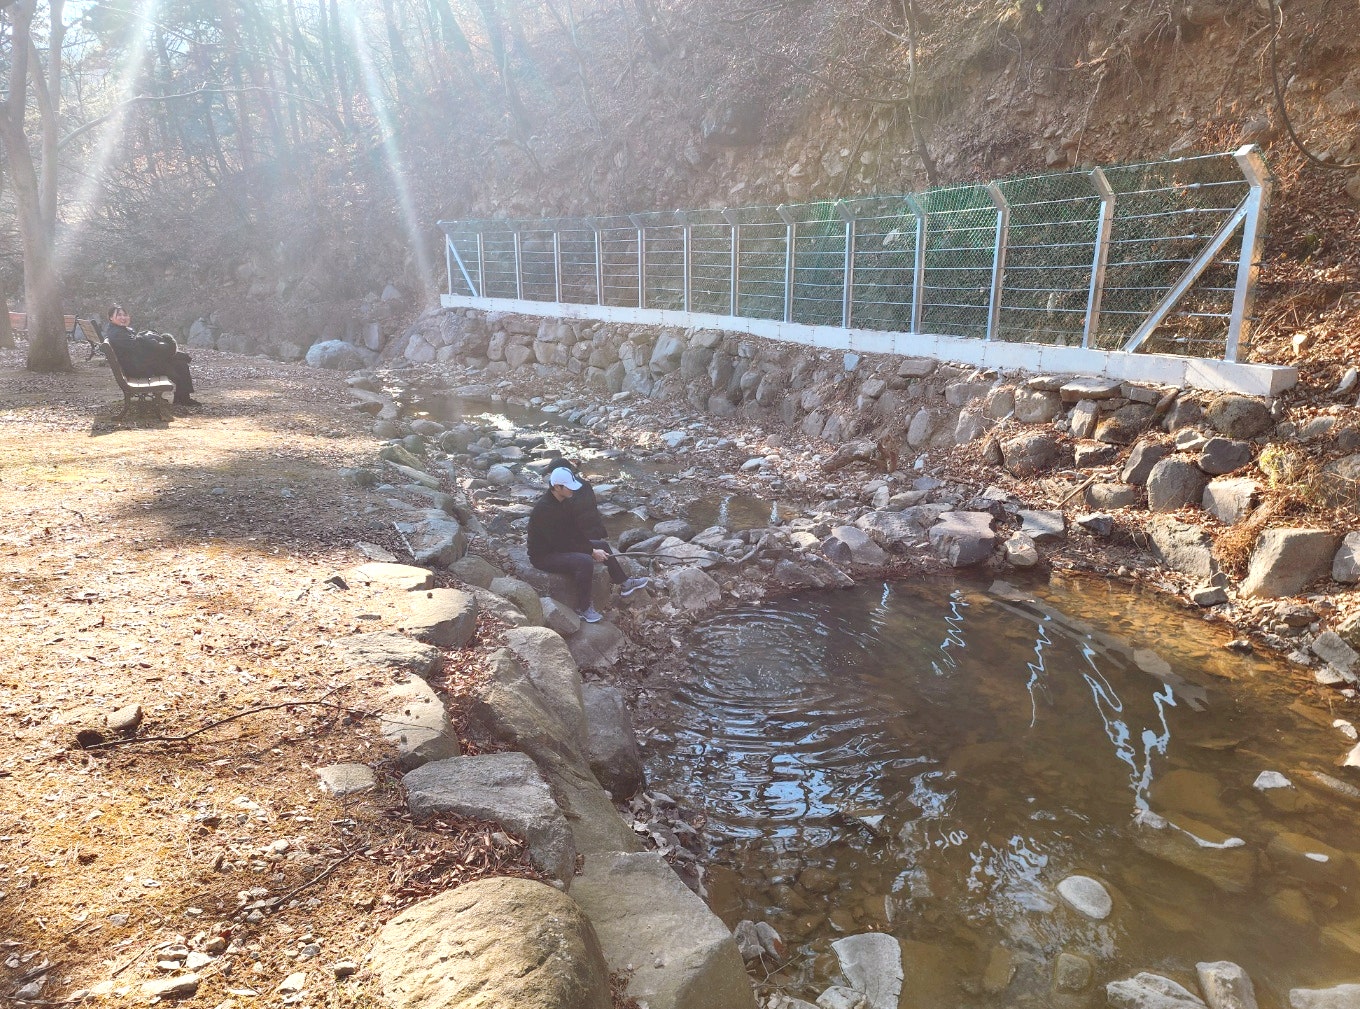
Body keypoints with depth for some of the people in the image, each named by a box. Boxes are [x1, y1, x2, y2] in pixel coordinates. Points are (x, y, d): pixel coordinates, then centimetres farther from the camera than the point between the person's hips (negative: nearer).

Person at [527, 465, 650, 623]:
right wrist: (592, 552, -22)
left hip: (559, 546, 10)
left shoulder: (564, 501, 0)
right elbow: (561, 543, -28)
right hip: (543, 555, -10)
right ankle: (583, 609, -16)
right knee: (585, 562, -31)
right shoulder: (544, 509, -29)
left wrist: (593, 548, -7)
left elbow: (576, 529, 6)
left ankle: (624, 583, 22)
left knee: (601, 546, 10)